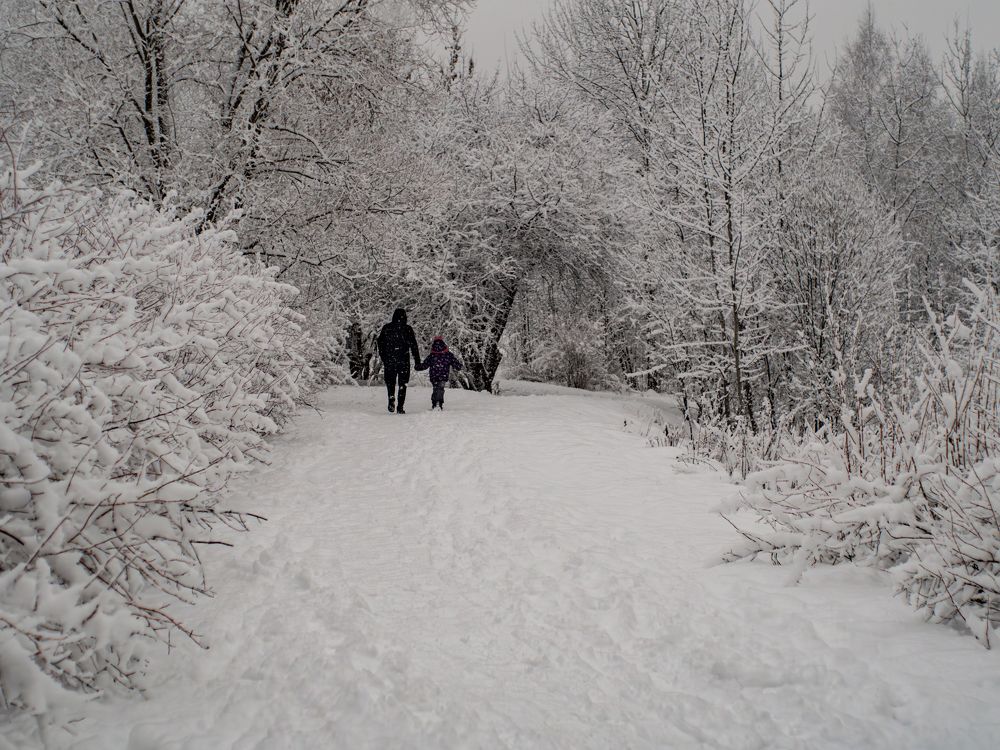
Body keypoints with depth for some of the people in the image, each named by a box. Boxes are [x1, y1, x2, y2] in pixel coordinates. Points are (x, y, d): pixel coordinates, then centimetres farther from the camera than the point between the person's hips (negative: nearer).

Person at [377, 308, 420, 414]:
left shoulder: (386, 328, 2)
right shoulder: (407, 329, -3)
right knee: (402, 384, 8)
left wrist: (382, 358, 17)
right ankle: (400, 407, 3)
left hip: (389, 360, 1)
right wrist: (417, 361, 3)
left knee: (390, 381, 16)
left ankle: (391, 397, -11)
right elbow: (413, 346, -2)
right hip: (403, 361, -1)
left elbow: (380, 343, 6)